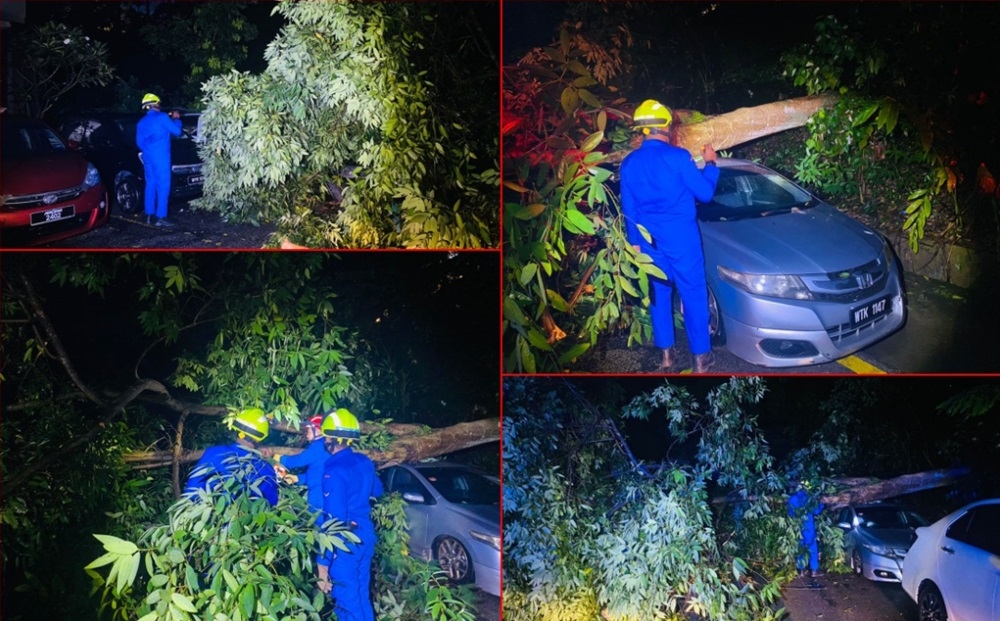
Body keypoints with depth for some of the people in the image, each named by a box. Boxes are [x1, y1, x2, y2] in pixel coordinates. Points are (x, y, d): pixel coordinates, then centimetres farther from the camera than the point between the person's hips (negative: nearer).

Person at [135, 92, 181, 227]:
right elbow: (177, 131, 0)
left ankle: (149, 215, 12)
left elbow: (139, 142, 18)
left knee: (150, 185, 11)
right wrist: (176, 119, 18)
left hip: (147, 157, 7)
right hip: (161, 157, -7)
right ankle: (161, 217, -10)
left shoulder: (142, 122, 14)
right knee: (163, 186, -6)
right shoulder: (162, 117, -5)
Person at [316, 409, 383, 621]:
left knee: (347, 602, 0)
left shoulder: (335, 470, -19)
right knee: (362, 597, 17)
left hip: (346, 541, -8)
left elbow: (334, 520, -23)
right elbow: (377, 490, 26)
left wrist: (323, 562, -21)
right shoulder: (364, 462, 5)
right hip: (366, 535, 8)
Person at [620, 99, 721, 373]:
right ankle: (700, 356, 9)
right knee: (693, 295, 4)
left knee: (659, 294, 14)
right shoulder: (678, 156, -13)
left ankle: (666, 354, 20)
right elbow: (705, 192, -5)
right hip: (681, 238, -5)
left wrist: (635, 240, 20)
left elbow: (628, 207, 10)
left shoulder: (629, 163, 3)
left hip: (650, 241, 5)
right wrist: (710, 163, 11)